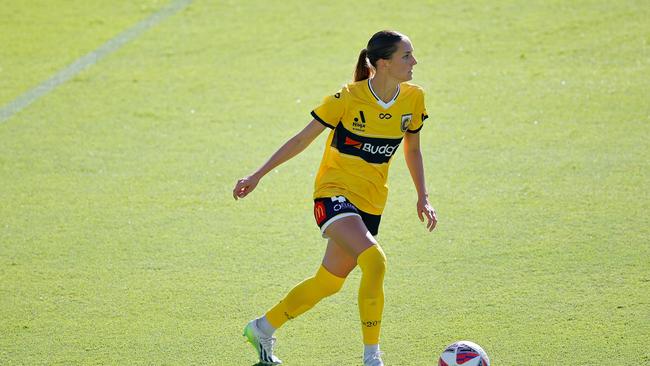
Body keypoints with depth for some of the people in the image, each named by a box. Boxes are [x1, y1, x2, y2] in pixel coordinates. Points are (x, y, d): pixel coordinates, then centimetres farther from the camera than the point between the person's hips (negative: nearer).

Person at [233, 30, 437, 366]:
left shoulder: (413, 98, -1)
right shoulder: (348, 98, -16)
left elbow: (412, 149, 16)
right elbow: (303, 139, -5)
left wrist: (422, 197, 7)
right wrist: (257, 176, -4)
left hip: (371, 202, 6)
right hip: (334, 192, -6)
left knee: (328, 282, 12)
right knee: (374, 261, -28)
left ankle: (262, 329, 35)